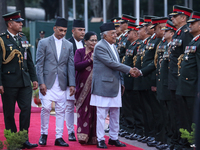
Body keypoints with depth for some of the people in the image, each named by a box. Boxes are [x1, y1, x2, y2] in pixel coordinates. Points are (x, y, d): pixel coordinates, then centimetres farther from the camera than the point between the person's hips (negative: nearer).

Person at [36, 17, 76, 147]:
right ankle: (44, 134, 10)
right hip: (47, 82, -3)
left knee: (61, 110, 2)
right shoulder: (44, 43, 2)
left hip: (62, 83, 3)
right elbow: (39, 64, -1)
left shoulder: (69, 45, 11)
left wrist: (72, 84, 1)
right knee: (46, 108, -8)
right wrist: (41, 83, -9)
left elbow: (71, 65, 9)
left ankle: (59, 137, 8)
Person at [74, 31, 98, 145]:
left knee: (94, 110, -1)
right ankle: (83, 135, -3)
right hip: (83, 85, -2)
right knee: (83, 110, -5)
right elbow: (77, 66, -10)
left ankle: (93, 137, 3)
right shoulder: (80, 52, 5)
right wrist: (90, 60, -14)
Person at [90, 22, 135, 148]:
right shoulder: (100, 47, -12)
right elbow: (110, 63, -19)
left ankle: (114, 138, 19)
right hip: (104, 85, -9)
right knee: (102, 113, -3)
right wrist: (128, 69, -16)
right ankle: (100, 139, 2)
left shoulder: (113, 46, 16)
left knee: (115, 113, 11)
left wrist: (121, 82, 17)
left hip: (115, 85, 9)